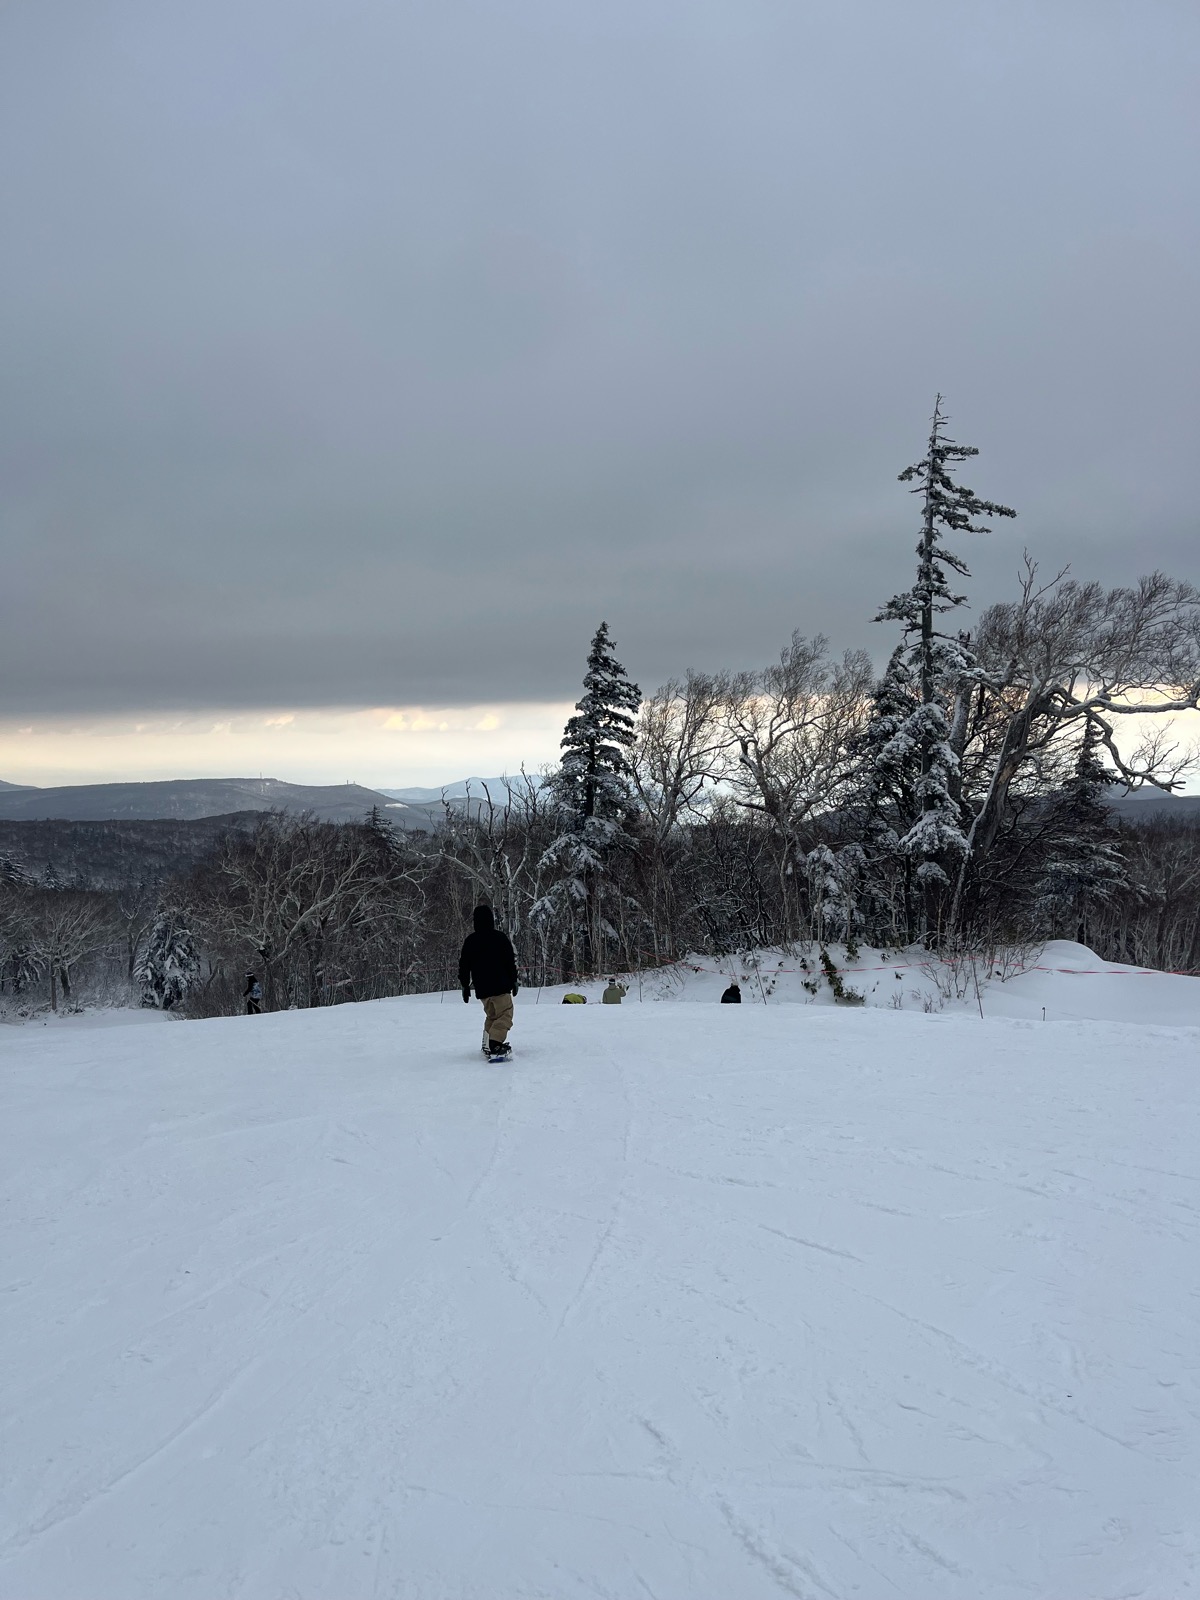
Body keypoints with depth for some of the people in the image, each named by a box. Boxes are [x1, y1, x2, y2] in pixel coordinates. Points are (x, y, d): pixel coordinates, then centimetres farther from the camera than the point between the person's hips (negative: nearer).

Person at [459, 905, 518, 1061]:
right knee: (505, 1015, -7)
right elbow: (511, 962, -3)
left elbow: (464, 965, 9)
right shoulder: (501, 938, -5)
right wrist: (513, 981, 8)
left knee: (491, 1015, 22)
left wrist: (464, 986, 17)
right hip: (500, 986, -5)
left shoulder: (470, 941, 5)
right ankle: (495, 1046, -26)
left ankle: (487, 1046, 21)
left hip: (481, 988, 5)